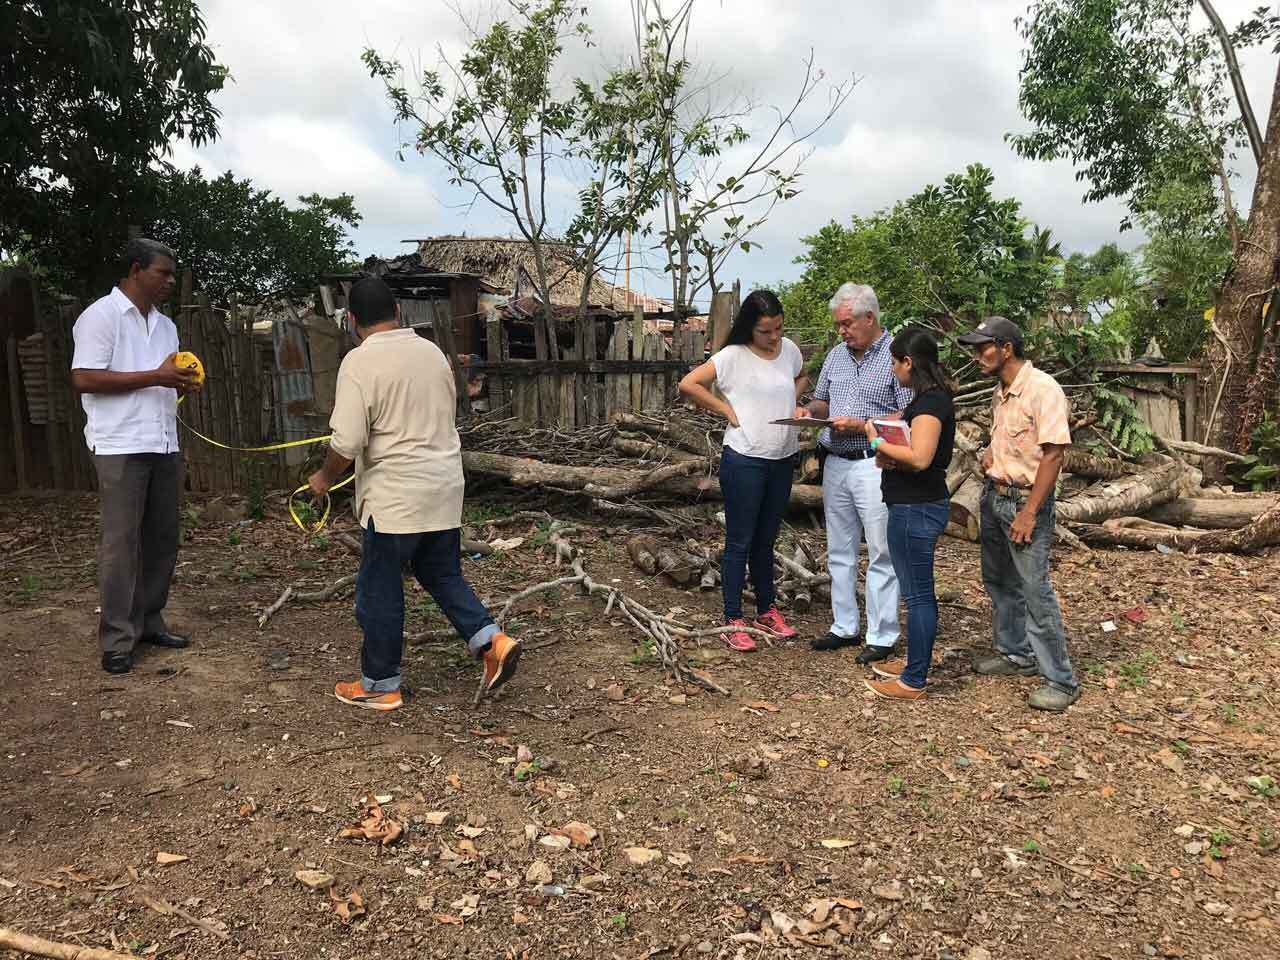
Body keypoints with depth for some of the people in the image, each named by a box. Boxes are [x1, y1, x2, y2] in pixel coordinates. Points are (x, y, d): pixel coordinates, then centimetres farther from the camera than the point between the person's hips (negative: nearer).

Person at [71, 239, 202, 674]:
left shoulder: (165, 324, 18)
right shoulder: (101, 315, -5)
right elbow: (84, 378, -14)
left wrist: (182, 382, 3)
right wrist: (155, 377, -16)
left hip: (164, 446, 7)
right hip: (121, 447, -7)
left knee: (162, 539, 9)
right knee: (121, 542, -5)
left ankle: (149, 622, 20)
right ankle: (117, 640, 2)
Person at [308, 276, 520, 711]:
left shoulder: (360, 361, -13)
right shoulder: (433, 351, 8)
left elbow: (348, 443, -18)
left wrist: (325, 477, 0)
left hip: (395, 498, -6)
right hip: (445, 490, 7)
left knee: (380, 590, 7)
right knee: (443, 574, 20)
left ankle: (380, 685, 19)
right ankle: (491, 640, 6)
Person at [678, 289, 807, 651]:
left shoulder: (789, 349, 4)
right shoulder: (733, 356, -13)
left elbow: (801, 378, 24)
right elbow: (688, 384, -15)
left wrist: (796, 404, 5)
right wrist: (727, 409, -13)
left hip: (783, 459, 6)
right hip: (744, 460, -5)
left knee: (766, 540, 18)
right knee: (740, 542, 2)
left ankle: (767, 610, 32)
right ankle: (732, 621, 12)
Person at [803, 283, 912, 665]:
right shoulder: (836, 354, 12)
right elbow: (820, 401, 22)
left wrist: (861, 425, -18)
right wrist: (813, 411, 0)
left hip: (874, 465, -7)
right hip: (835, 463, 7)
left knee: (881, 554, 0)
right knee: (840, 552, 13)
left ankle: (881, 636, 10)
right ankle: (844, 627, 24)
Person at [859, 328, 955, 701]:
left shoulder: (930, 402, -18)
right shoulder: (931, 397, 14)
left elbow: (919, 458, -28)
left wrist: (879, 443, -16)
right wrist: (889, 456, -2)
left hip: (916, 509, -10)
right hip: (919, 505, 10)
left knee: (917, 594, -2)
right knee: (919, 591, 18)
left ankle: (913, 682, 8)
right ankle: (915, 663, 31)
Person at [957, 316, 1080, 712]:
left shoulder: (1043, 389, -17)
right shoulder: (1000, 391, 10)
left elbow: (1053, 455, -20)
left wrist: (1029, 513, -22)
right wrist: (989, 453, 3)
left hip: (1025, 501, -9)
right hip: (994, 495, 9)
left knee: (1036, 590, -7)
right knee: (999, 581, 17)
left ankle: (1061, 680, 3)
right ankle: (1015, 654, 33)